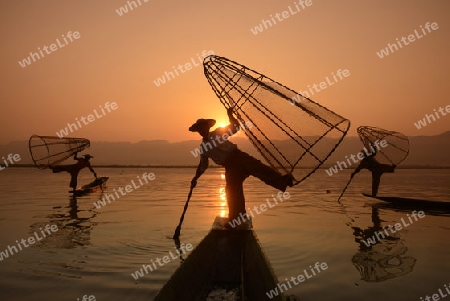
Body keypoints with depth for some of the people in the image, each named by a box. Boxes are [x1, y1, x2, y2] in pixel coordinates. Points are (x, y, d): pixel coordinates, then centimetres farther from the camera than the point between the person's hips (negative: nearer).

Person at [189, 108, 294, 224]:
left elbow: (235, 127, 0)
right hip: (230, 167, 4)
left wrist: (230, 115, -14)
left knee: (256, 167, -30)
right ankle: (236, 219, 5)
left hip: (237, 156, -4)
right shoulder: (203, 148, 18)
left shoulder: (218, 132, 7)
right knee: (232, 191, -5)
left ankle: (283, 180, -49)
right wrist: (195, 178, 26)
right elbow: (202, 166, 29)